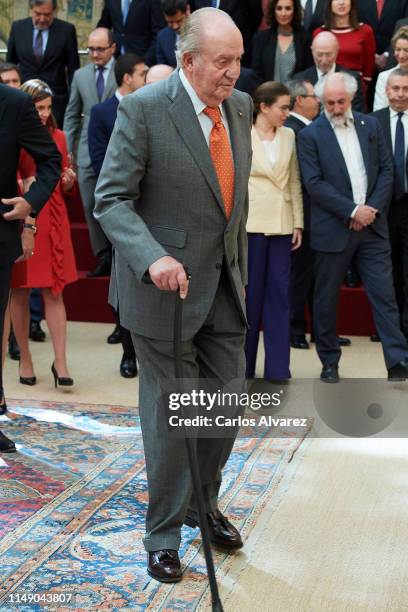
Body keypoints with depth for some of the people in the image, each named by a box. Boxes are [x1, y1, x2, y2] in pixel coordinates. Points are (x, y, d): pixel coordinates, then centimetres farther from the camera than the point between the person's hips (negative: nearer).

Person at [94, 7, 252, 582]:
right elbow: (111, 199, -15)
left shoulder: (240, 105, 6)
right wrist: (153, 258, -30)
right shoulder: (143, 109, -14)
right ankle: (163, 533, 22)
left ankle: (203, 503, 37)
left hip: (224, 284, 6)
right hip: (166, 284, -6)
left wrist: (240, 264, 16)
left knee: (227, 402, 12)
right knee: (170, 414, 3)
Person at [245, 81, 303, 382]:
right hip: (250, 223, -4)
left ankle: (277, 367, 10)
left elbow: (295, 182, 11)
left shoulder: (288, 136, 9)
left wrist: (298, 222, 6)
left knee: (279, 294, 4)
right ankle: (242, 365, 16)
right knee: (249, 293, 4)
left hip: (281, 225, 4)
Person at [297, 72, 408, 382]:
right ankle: (329, 361, 19)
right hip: (333, 229, -2)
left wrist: (372, 208, -7)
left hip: (372, 226, 2)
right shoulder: (310, 135, -2)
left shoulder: (371, 125, 9)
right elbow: (314, 183, -10)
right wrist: (352, 210, -14)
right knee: (326, 298, 6)